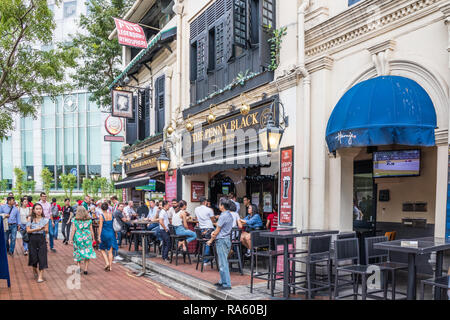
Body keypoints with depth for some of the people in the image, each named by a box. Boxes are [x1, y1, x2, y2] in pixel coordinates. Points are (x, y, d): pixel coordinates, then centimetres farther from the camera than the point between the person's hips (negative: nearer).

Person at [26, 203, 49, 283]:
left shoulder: (45, 219, 1)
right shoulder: (30, 219, 1)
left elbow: (47, 231, 1)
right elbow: (28, 230, -5)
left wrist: (45, 229, -22)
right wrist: (37, 229, -20)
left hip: (41, 238, 0)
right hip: (32, 239, 0)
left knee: (42, 256, -6)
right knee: (33, 256, 6)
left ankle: (41, 276, -1)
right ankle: (35, 270, 36)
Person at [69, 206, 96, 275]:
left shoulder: (75, 220, -5)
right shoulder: (89, 220, -1)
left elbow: (73, 230, -5)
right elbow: (91, 230, 2)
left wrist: (71, 239, 2)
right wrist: (93, 238, 11)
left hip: (78, 238, -1)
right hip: (87, 238, 1)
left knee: (78, 253, 17)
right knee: (87, 253, 6)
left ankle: (78, 266, 7)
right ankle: (85, 269, 6)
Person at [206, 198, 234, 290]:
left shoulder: (223, 216, -18)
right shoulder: (230, 215, 10)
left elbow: (217, 231, -12)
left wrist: (211, 240, 0)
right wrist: (214, 232, -1)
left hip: (221, 241, -10)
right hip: (227, 239, 10)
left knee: (223, 263, -5)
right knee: (223, 262, 17)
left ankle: (227, 284, -2)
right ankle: (222, 281, 25)